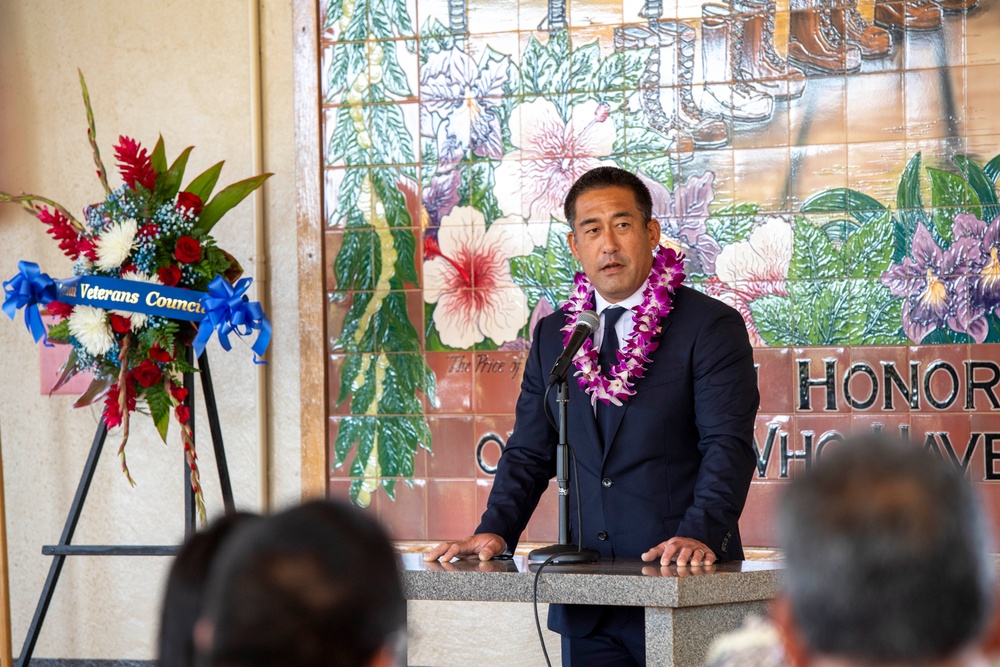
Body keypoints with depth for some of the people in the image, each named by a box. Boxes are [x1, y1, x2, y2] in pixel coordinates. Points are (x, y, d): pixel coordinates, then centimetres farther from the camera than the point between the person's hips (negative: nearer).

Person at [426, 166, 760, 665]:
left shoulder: (712, 327, -3)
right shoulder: (553, 335, 14)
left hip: (680, 588, -5)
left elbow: (728, 446, -12)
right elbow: (530, 451, 14)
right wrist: (496, 531, -3)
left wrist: (700, 534, -27)